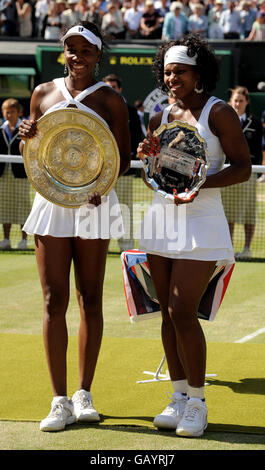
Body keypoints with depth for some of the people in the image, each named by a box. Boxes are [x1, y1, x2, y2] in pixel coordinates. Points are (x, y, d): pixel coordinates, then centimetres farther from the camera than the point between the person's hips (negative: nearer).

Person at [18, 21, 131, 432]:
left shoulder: (110, 100, 3)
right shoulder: (43, 94, 10)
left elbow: (123, 158, 2)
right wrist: (27, 138, -7)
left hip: (93, 204, -1)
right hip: (51, 199, 1)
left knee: (90, 301, 4)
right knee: (54, 301, -3)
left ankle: (84, 394, 14)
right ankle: (60, 401, -1)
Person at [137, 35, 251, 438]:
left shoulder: (219, 112, -6)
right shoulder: (160, 118, 11)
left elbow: (243, 167, -8)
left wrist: (200, 183, -22)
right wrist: (148, 154, 0)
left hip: (201, 221, -6)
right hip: (161, 219, 6)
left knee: (182, 313, -11)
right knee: (168, 313, 6)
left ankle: (197, 403, 1)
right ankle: (179, 397, 15)